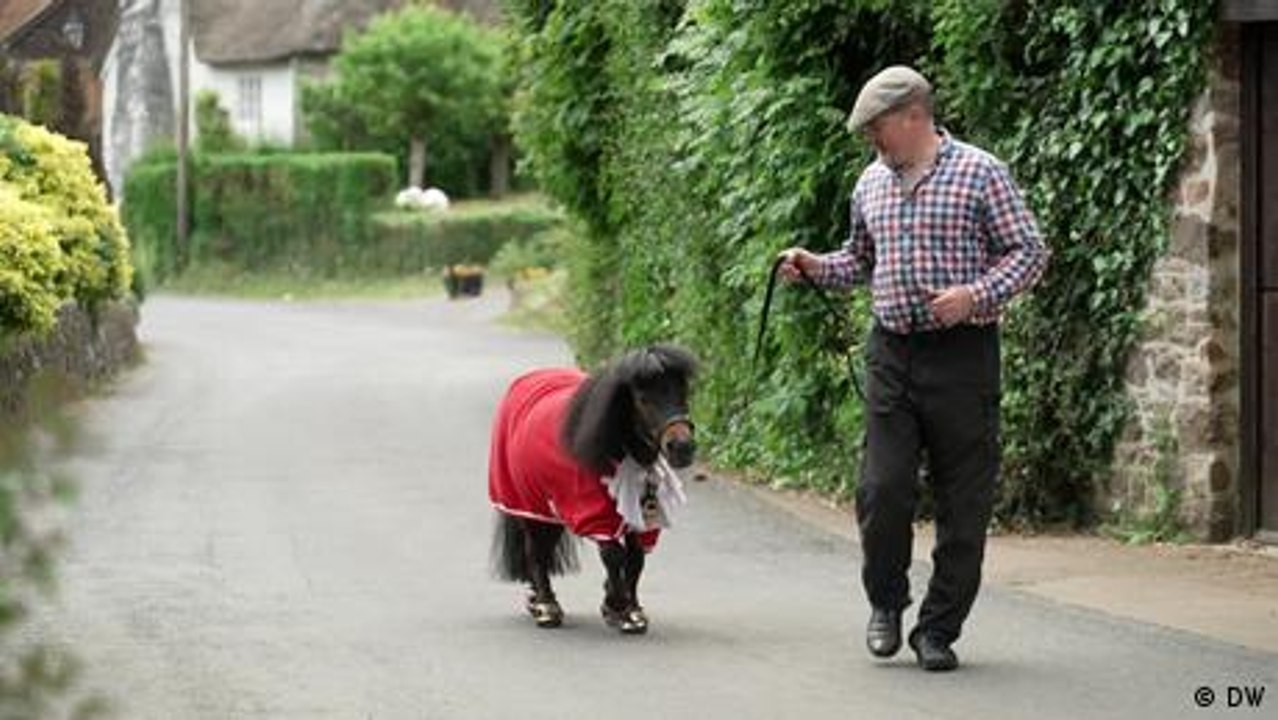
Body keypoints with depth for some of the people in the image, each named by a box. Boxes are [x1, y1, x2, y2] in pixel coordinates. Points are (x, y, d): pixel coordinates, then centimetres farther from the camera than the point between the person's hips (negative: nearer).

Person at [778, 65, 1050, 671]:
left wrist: (976, 294, -18)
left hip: (961, 352, -4)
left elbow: (1029, 252, -4)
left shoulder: (980, 173, -3)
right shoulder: (871, 184, 15)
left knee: (963, 502, -1)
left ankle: (939, 630, 9)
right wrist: (818, 268, 7)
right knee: (882, 489, -5)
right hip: (891, 354, 4)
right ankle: (886, 603, 19)